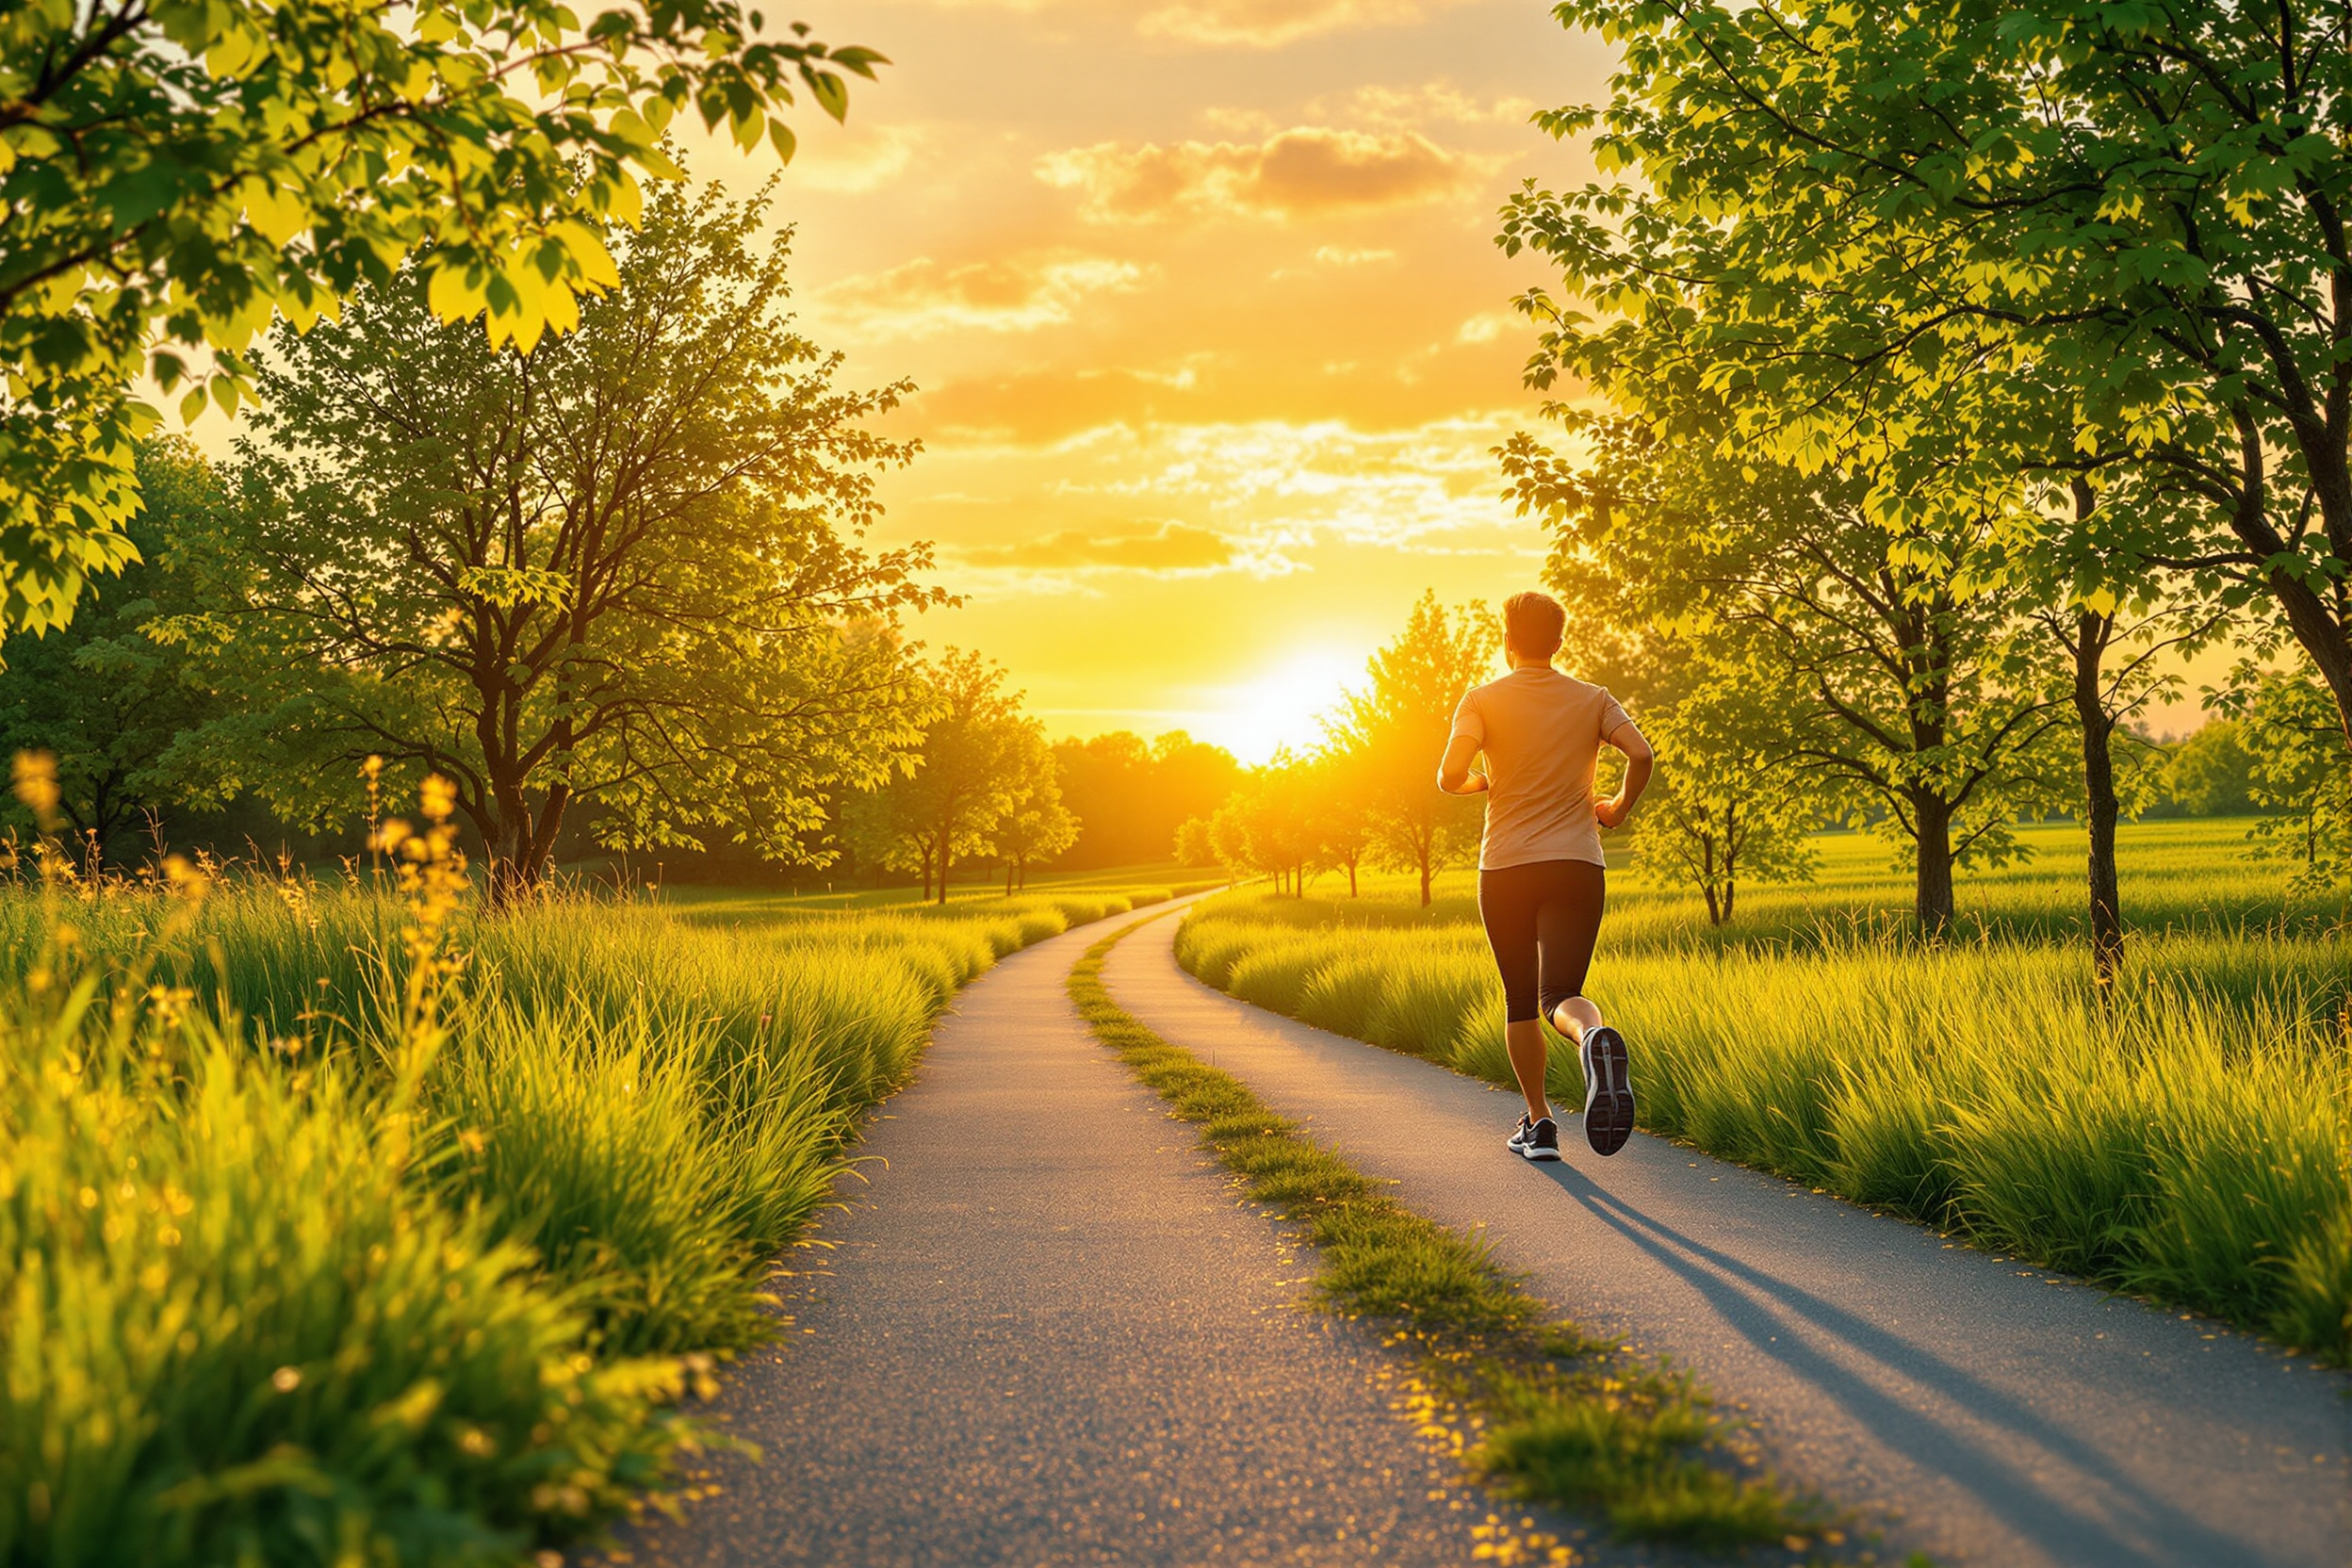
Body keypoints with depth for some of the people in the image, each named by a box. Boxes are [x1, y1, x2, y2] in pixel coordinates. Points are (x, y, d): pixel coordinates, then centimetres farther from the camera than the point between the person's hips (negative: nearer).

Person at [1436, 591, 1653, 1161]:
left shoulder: (1484, 701, 0)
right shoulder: (1592, 700, 7)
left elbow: (1450, 776, -13)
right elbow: (1641, 754, -10)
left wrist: (1478, 783, 10)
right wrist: (1621, 806, 9)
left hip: (1505, 868, -1)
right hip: (1577, 864, 1)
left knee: (1520, 1000, 14)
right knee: (1560, 995, -6)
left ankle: (1538, 1122, 17)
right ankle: (1595, 1036, -42)